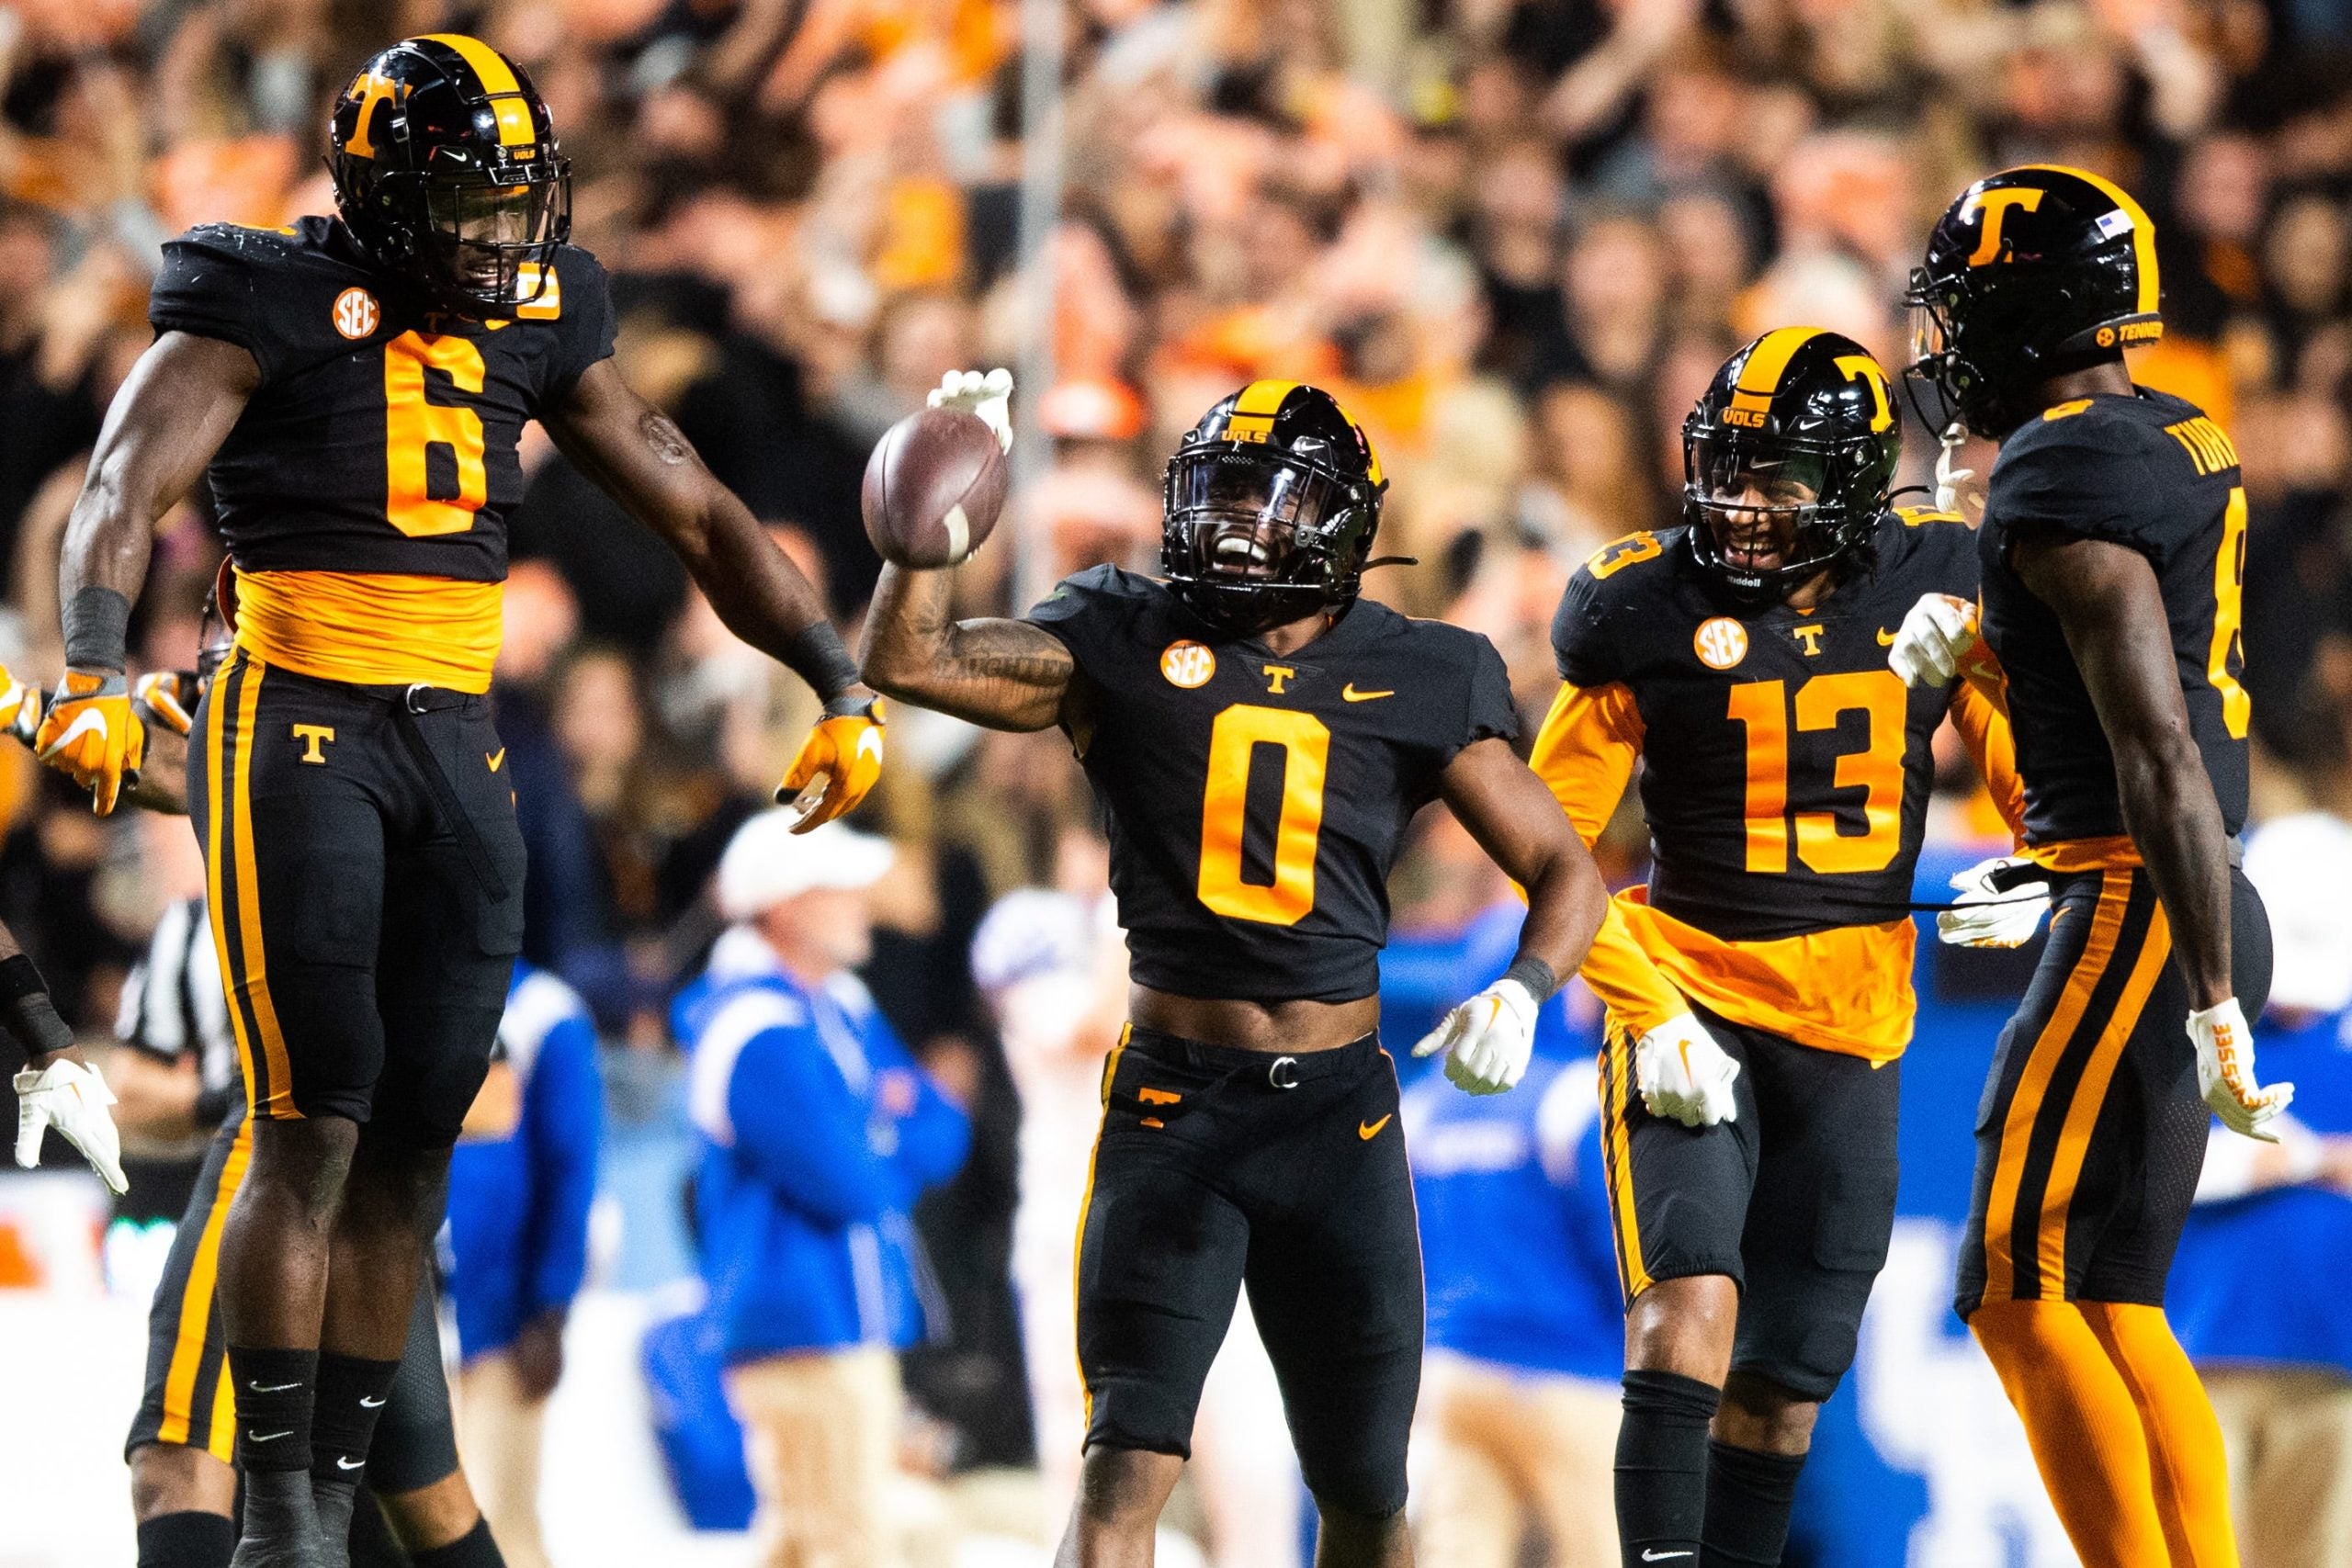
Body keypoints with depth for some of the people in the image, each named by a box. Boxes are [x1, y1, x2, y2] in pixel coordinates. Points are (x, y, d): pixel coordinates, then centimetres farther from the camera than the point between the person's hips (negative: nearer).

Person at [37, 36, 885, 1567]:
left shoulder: (538, 323, 9)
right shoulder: (275, 307, -8)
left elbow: (699, 517, 16)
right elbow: (127, 485, -20)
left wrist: (844, 686, 10)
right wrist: (96, 670, -38)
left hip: (457, 747, 6)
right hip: (298, 732, -6)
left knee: (414, 1141, 4)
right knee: (313, 1128, -9)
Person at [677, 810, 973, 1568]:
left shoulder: (842, 1008, 14)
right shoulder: (765, 1035, -18)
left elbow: (946, 1135, 11)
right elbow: (849, 1188, -22)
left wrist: (873, 1139, -10)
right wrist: (895, 1144, -1)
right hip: (806, 1327, -10)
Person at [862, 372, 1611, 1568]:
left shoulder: (1414, 683, 3)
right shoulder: (1128, 649, 1)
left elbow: (1564, 872, 7)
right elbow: (909, 662, -8)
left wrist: (1521, 991, -13)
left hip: (1338, 1111, 2)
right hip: (1172, 1100, -2)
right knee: (1128, 1467, -16)